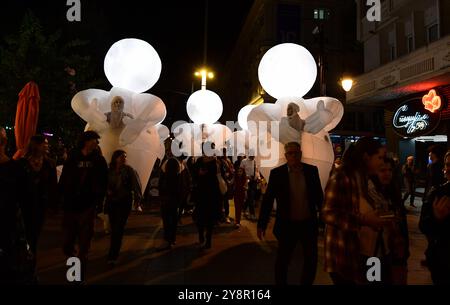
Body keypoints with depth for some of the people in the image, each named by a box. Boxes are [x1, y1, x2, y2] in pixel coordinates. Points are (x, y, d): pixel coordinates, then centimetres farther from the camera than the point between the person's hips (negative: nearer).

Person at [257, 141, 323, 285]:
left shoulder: (312, 170, -2)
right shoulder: (277, 173, -9)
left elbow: (319, 196, 5)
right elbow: (268, 199, -7)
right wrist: (261, 224, -7)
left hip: (309, 224, 2)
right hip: (287, 225, -2)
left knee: (311, 261, 14)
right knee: (282, 261, 10)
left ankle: (306, 283, 38)